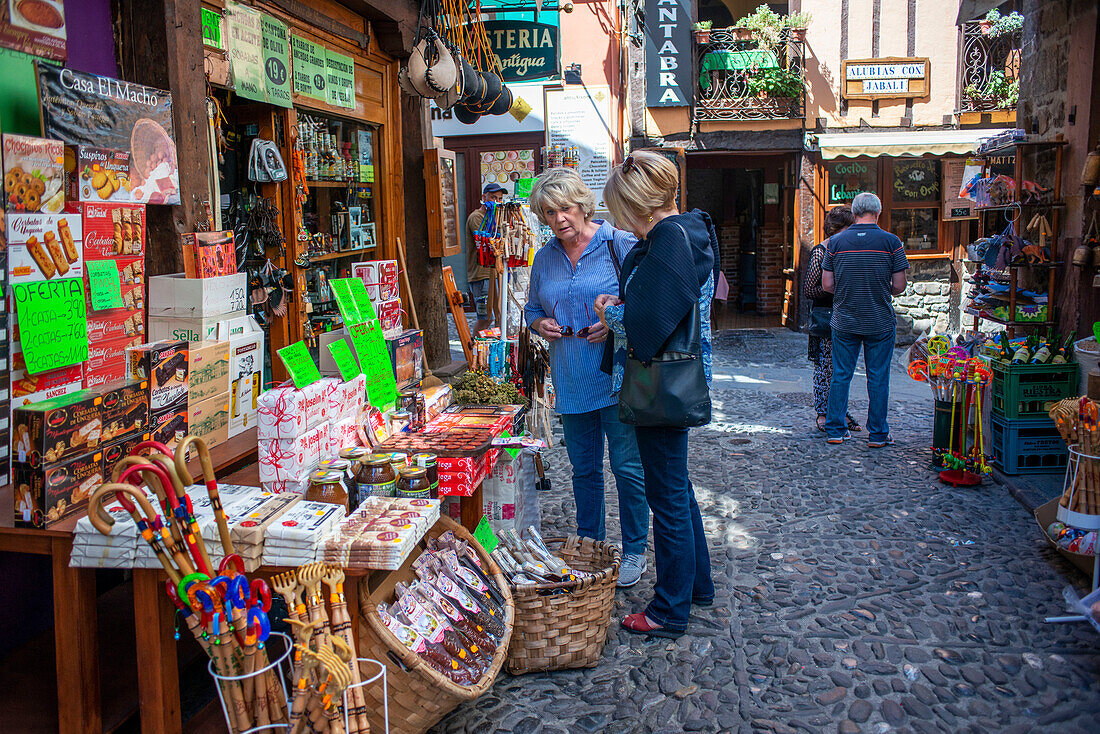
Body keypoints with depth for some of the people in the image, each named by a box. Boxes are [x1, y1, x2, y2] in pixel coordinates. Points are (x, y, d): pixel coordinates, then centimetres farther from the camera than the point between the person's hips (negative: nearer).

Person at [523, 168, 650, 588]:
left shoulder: (619, 244, -6)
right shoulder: (545, 258, 10)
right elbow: (531, 309, 22)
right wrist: (540, 324, 0)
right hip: (572, 381, 5)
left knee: (627, 466, 1)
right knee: (584, 467, 14)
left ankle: (635, 551, 17)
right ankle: (589, 546, 30)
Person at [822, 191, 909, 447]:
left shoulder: (836, 242, -2)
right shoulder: (891, 242, -6)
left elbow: (827, 284, 0)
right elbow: (899, 286, -5)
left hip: (844, 322, 2)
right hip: (880, 322, -1)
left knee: (840, 375, 10)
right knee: (878, 378, 7)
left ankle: (835, 430, 15)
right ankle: (878, 434, 14)